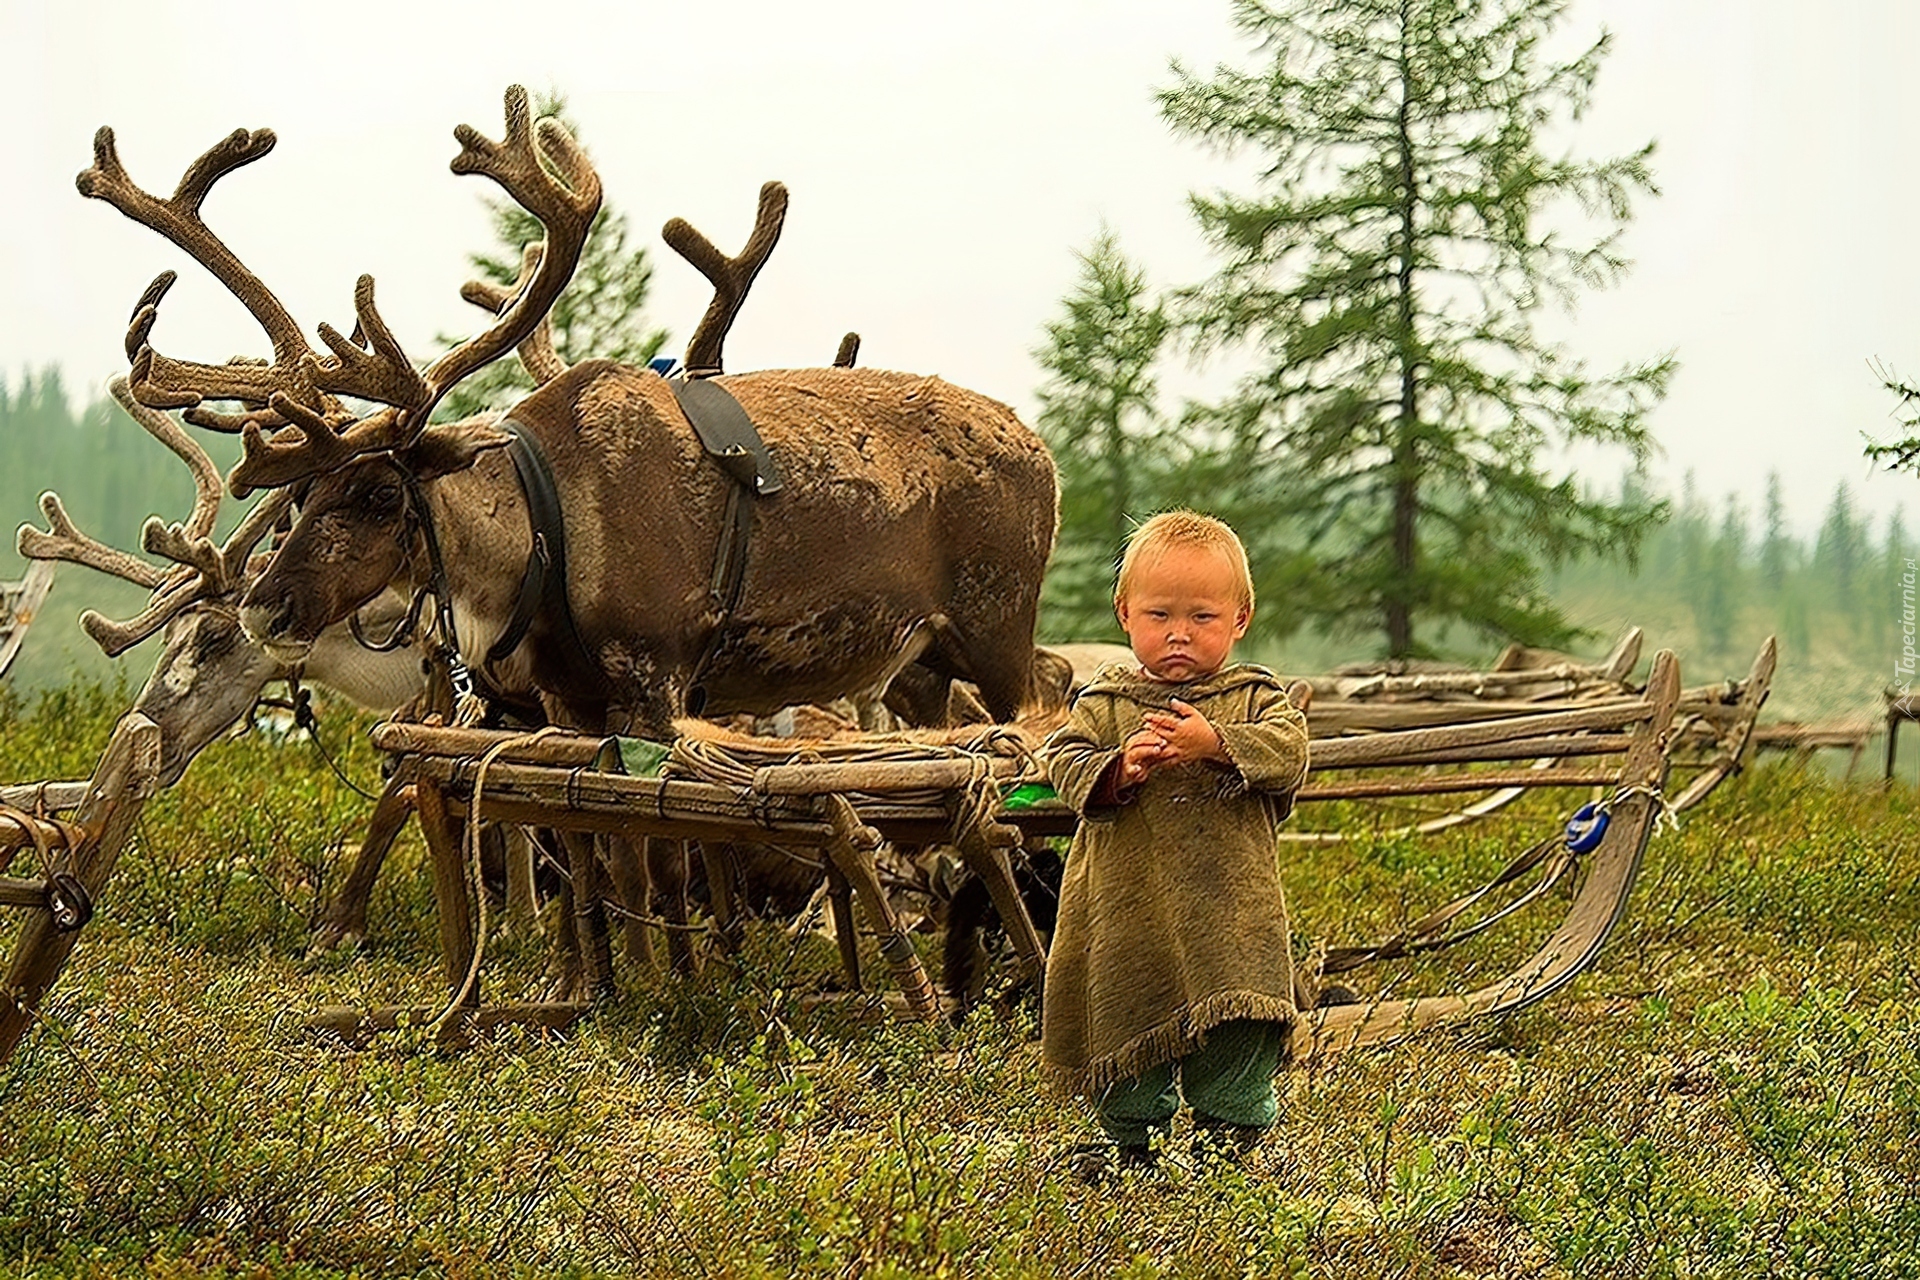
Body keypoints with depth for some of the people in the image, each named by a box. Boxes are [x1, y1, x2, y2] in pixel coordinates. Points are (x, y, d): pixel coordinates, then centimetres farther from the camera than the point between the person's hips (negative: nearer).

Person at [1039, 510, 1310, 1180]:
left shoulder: (1256, 698, 6)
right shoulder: (1104, 702, 7)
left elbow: (1288, 753, -10)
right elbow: (1063, 760, -1)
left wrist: (1213, 744, -22)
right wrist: (1118, 769, -20)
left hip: (1229, 906, -1)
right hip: (1127, 906, 1)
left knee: (1236, 1026, -3)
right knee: (1124, 1012, 8)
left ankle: (1229, 1129, 14)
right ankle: (1129, 1136, 24)